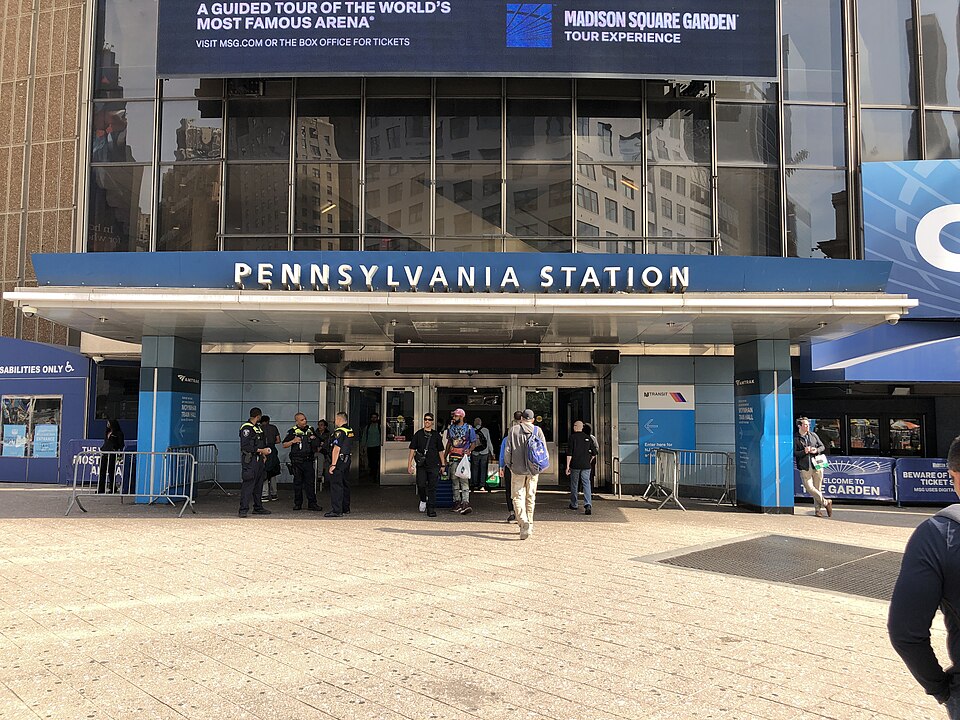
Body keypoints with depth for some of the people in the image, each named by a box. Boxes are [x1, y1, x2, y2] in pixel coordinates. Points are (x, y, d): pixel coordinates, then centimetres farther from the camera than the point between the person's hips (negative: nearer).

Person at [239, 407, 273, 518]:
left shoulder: (258, 427, 18)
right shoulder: (246, 428, -11)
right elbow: (245, 447, -19)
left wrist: (263, 454, 15)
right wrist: (261, 450, -17)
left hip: (259, 459, 9)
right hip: (250, 460, -9)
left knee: (258, 485, 13)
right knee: (248, 484, -11)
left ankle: (258, 508, 21)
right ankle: (243, 510, -10)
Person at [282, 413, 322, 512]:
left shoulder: (311, 430, 11)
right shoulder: (293, 431, 2)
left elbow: (317, 443, 24)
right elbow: (284, 445, 1)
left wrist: (314, 439, 1)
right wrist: (293, 441, -16)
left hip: (308, 460, 2)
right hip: (297, 461, -2)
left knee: (310, 481, -1)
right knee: (298, 482, 5)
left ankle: (312, 503, 2)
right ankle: (298, 503, 14)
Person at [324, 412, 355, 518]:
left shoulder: (339, 432, -16)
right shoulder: (350, 431, 12)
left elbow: (336, 449, -21)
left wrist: (333, 464, -22)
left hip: (339, 461, -9)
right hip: (347, 460, 9)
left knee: (336, 486, -7)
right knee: (345, 485, 15)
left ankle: (337, 511, -9)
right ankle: (346, 509, 22)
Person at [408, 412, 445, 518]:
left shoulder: (436, 435, 10)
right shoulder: (418, 434, 8)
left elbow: (440, 451, 15)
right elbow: (412, 450, 9)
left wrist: (443, 465, 11)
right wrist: (409, 463, 2)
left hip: (434, 465, 0)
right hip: (421, 465, 0)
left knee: (432, 487, -3)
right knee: (421, 485, -8)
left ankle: (431, 509, 2)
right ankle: (423, 501, 21)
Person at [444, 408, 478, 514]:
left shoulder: (469, 429, 1)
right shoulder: (451, 428, 14)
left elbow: (474, 443, 3)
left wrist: (469, 450, -17)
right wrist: (445, 456, 18)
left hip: (463, 458, -5)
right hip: (453, 458, 5)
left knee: (464, 481, -12)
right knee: (454, 481, 8)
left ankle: (465, 503, -17)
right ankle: (457, 502, 14)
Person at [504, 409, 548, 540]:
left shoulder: (514, 430, -2)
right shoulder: (538, 431, 2)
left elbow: (507, 450, -3)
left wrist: (509, 464, 12)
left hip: (518, 470, -2)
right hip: (533, 470, 2)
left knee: (518, 497, 0)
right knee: (530, 497, 13)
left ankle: (524, 522, -21)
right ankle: (529, 526, 20)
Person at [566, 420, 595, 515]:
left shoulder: (572, 437, -5)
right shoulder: (588, 438, 6)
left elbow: (569, 453, -10)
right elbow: (594, 453, 9)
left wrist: (567, 466, -8)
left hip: (575, 465, -2)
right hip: (586, 465, 2)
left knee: (574, 484, 12)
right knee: (586, 484, -2)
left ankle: (574, 504, 23)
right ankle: (588, 505, -18)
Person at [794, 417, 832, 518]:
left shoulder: (813, 435, 11)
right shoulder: (795, 438, -2)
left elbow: (822, 447, 17)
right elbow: (794, 453, -5)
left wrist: (816, 450, -4)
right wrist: (804, 452, -20)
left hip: (817, 465, 3)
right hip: (805, 468, -3)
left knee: (818, 488, 4)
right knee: (809, 488, -10)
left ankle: (817, 509, 15)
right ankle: (826, 503, 8)